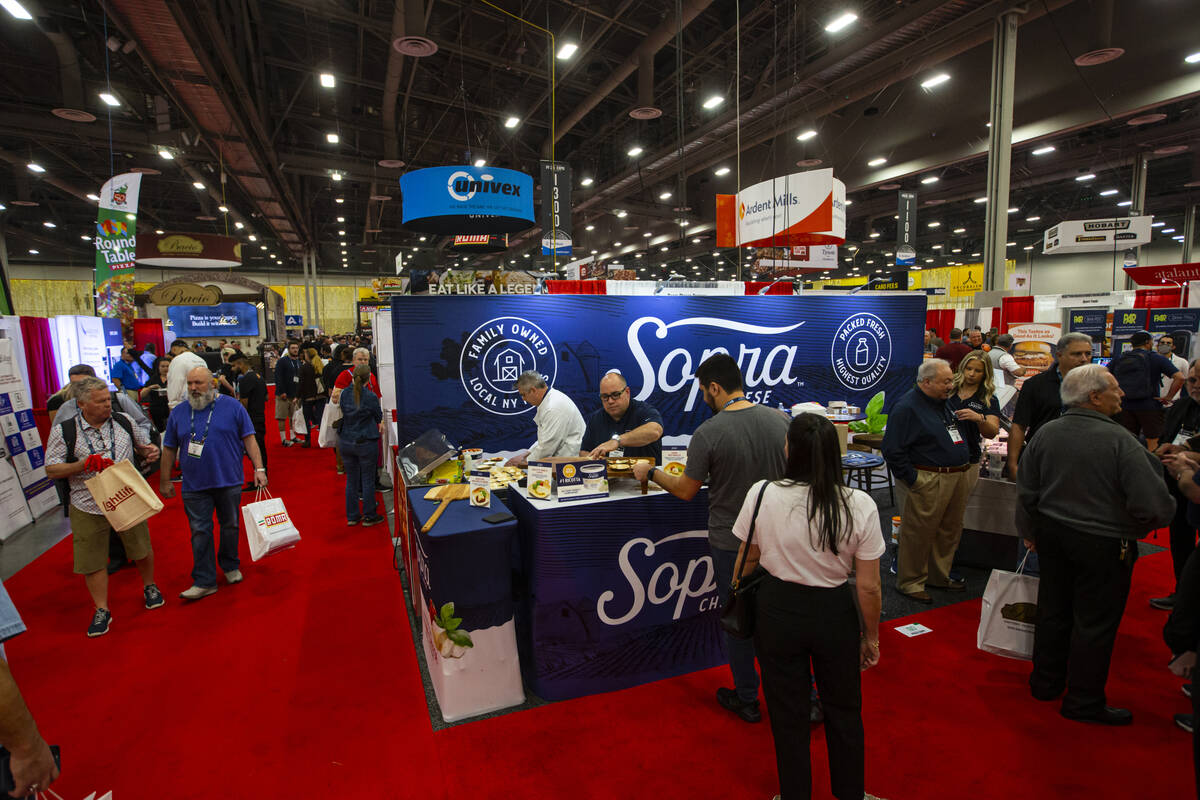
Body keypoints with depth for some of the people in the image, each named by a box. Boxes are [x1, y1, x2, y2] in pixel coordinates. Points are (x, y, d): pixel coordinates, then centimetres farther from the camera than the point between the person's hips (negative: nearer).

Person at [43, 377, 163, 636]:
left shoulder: (123, 421, 2)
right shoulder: (64, 431, -6)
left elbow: (143, 445, 16)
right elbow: (52, 470, -4)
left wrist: (150, 450, -7)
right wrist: (85, 463, -20)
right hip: (88, 508, -1)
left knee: (142, 549, 11)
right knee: (93, 560, 6)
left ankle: (149, 587, 36)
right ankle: (102, 610, 22)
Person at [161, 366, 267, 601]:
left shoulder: (233, 407, -2)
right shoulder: (178, 413, 5)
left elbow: (249, 440, -2)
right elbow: (169, 449, 10)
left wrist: (259, 469, -10)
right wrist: (165, 481, 10)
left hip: (229, 482, -1)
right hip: (194, 485, 1)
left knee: (230, 526, 12)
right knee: (200, 533, 2)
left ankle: (230, 566, 32)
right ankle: (204, 581, 10)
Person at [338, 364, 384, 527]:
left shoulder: (344, 394, -3)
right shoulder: (370, 397, -16)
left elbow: (343, 412, 12)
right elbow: (379, 418, -2)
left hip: (345, 443, 5)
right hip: (366, 443, -5)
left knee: (351, 479, 15)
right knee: (368, 480, 7)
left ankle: (352, 516, 24)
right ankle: (369, 516, 16)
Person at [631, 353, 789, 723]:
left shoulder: (708, 433, -19)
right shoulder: (780, 419, -6)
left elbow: (685, 491, -9)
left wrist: (650, 472, 6)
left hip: (730, 542, -4)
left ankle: (746, 700, 31)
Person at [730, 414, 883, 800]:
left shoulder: (762, 494, -18)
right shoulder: (860, 505, -17)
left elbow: (748, 560, -4)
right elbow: (869, 587, -10)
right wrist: (871, 637, 7)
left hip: (779, 611, 0)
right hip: (835, 613, 1)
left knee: (788, 714, 21)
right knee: (843, 710, 26)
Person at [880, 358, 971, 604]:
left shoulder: (945, 402, 15)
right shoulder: (907, 407, -13)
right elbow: (892, 450, -17)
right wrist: (913, 479, -16)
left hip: (959, 477, 9)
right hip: (929, 480, -9)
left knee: (950, 531, 17)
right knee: (919, 534, -2)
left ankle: (939, 577, 33)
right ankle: (910, 583, 12)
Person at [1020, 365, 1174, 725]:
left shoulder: (1045, 434, -4)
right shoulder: (1119, 441, -20)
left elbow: (1026, 493, 4)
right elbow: (1155, 507, -21)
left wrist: (1031, 532, 17)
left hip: (1052, 534, 5)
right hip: (1103, 545, -5)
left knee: (1053, 610, 18)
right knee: (1095, 623, 9)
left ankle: (1046, 682, 34)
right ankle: (1084, 702, 24)